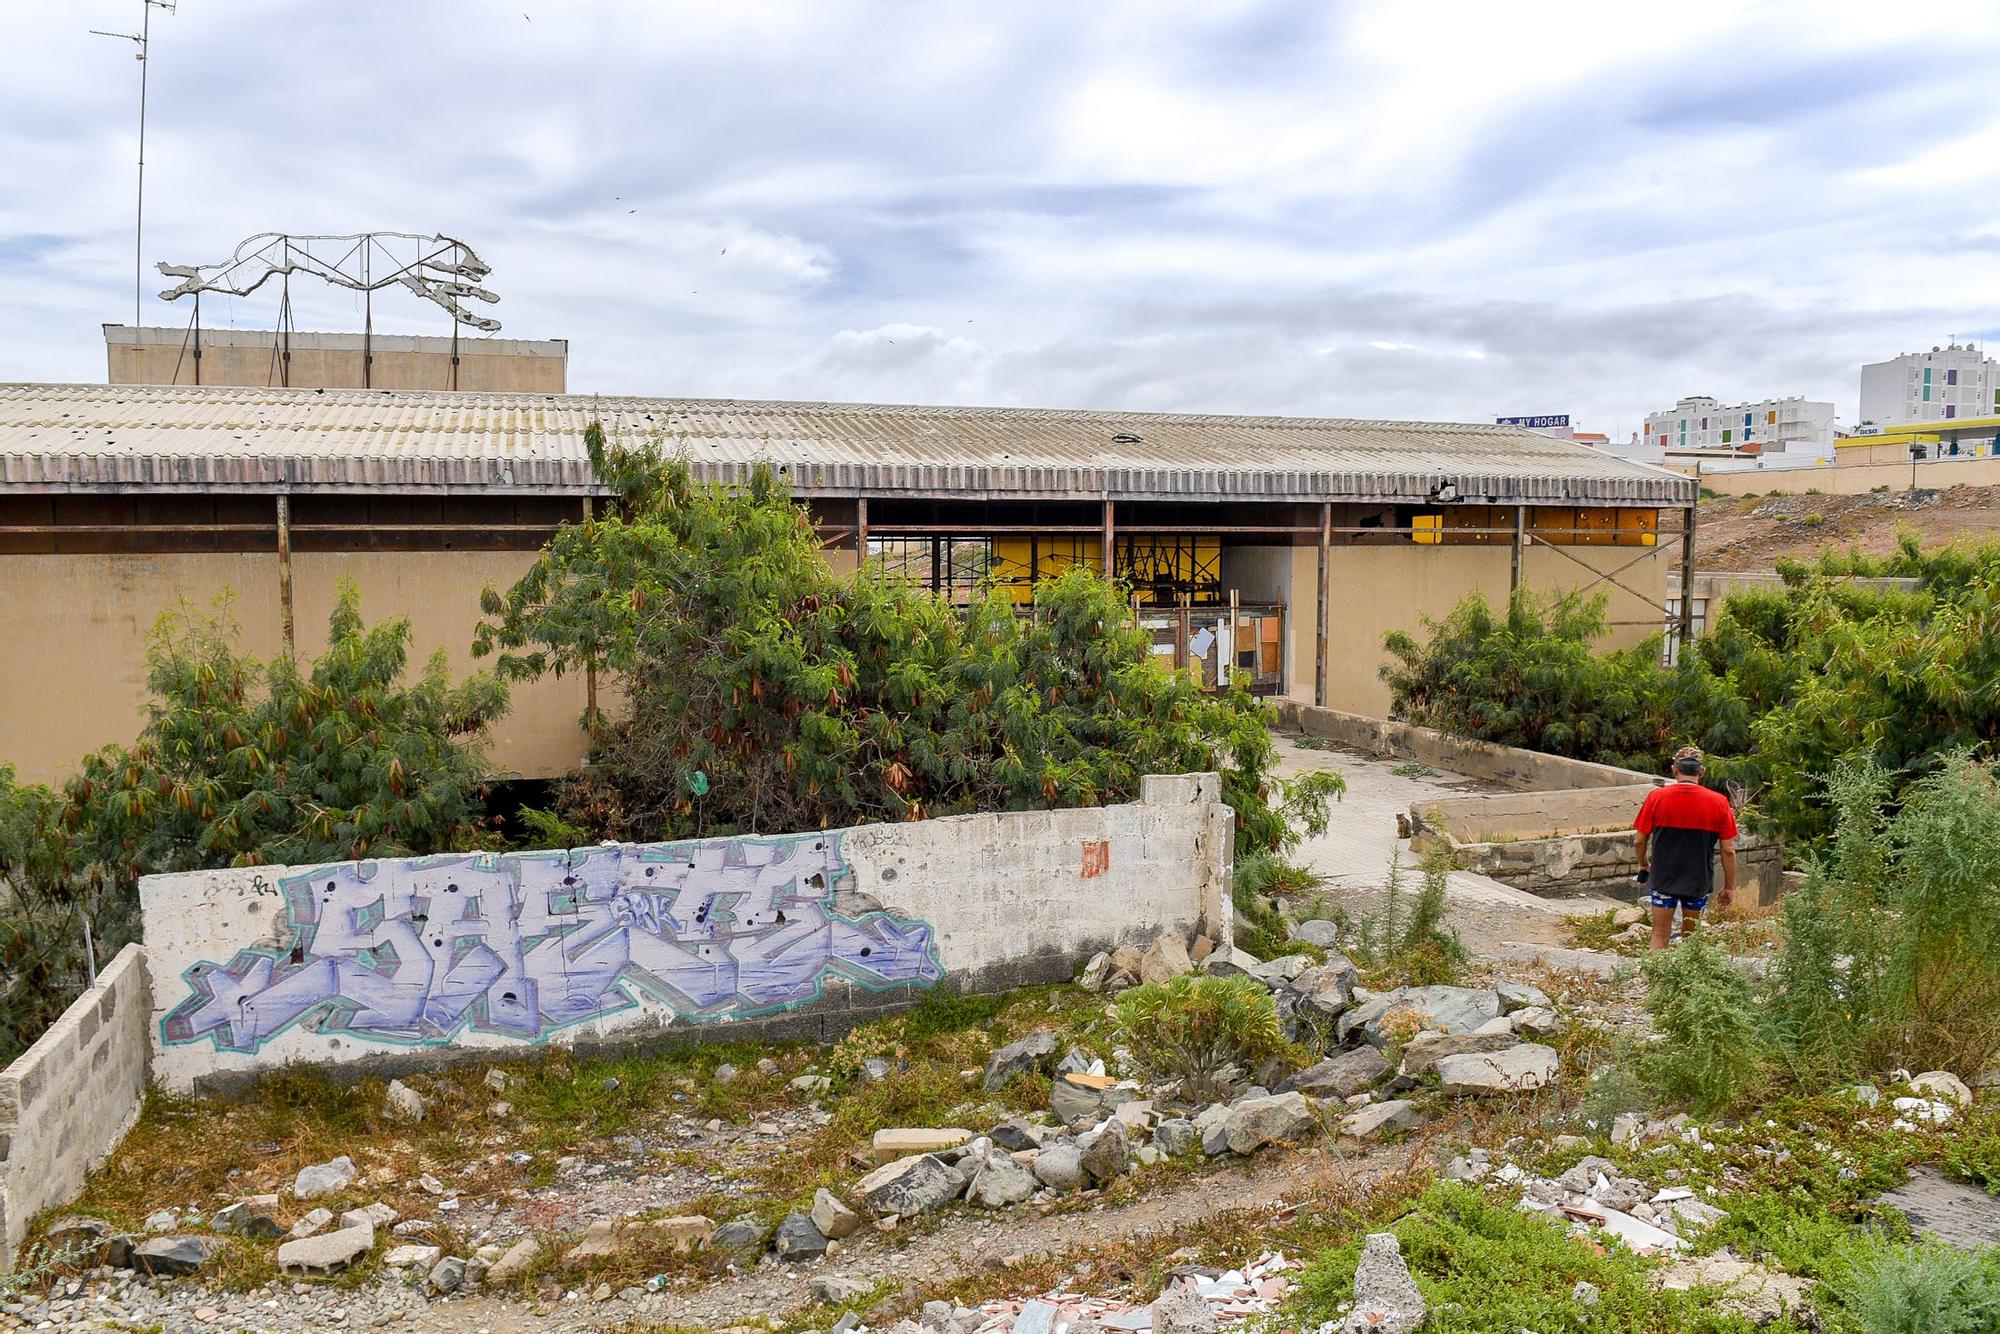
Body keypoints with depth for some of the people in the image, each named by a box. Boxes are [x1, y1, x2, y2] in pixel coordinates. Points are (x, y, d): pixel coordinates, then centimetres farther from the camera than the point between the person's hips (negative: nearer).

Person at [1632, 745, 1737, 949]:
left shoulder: (1656, 797, -7)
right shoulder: (1719, 802, -6)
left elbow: (1639, 841, -2)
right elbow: (1728, 850, -4)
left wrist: (1643, 866, 17)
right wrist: (1729, 887, 6)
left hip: (1662, 878, -1)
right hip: (1699, 881, 1)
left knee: (1660, 935, 5)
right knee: (1690, 938, 15)